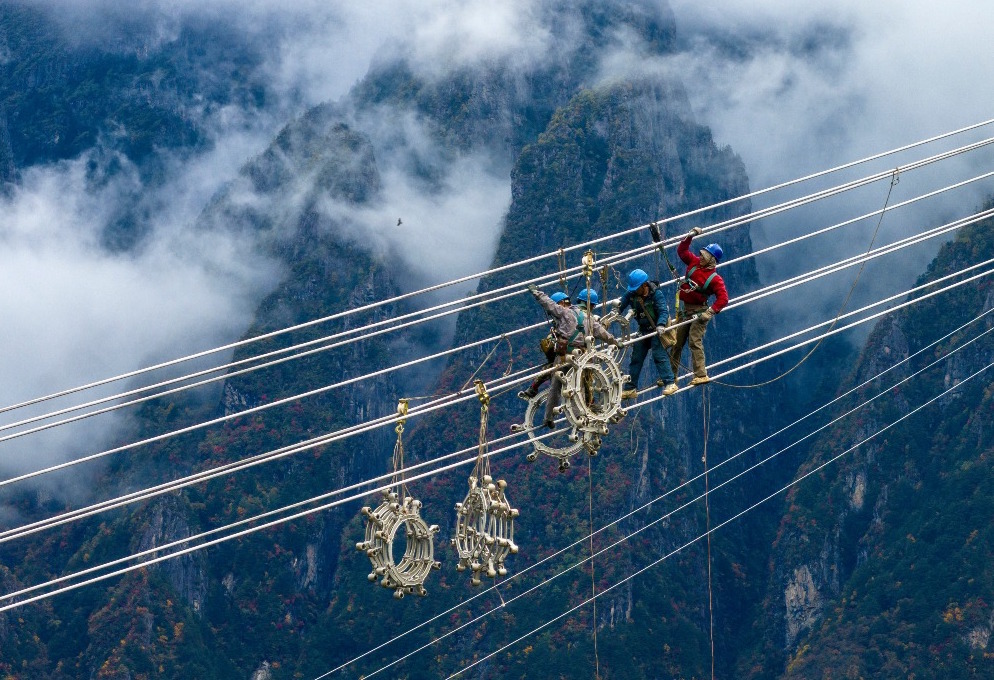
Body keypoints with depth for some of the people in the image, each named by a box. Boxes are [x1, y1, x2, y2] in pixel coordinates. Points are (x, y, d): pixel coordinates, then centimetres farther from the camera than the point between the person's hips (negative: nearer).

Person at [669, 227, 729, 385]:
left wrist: (710, 312, -27)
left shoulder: (715, 279, -13)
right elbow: (682, 251, 15)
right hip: (683, 309, 7)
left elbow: (723, 298, -19)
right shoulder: (694, 262, 4)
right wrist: (690, 236, 3)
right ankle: (671, 375, 18)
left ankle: (701, 375, -18)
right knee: (676, 343, 10)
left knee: (695, 342, -18)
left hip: (698, 311, -7)